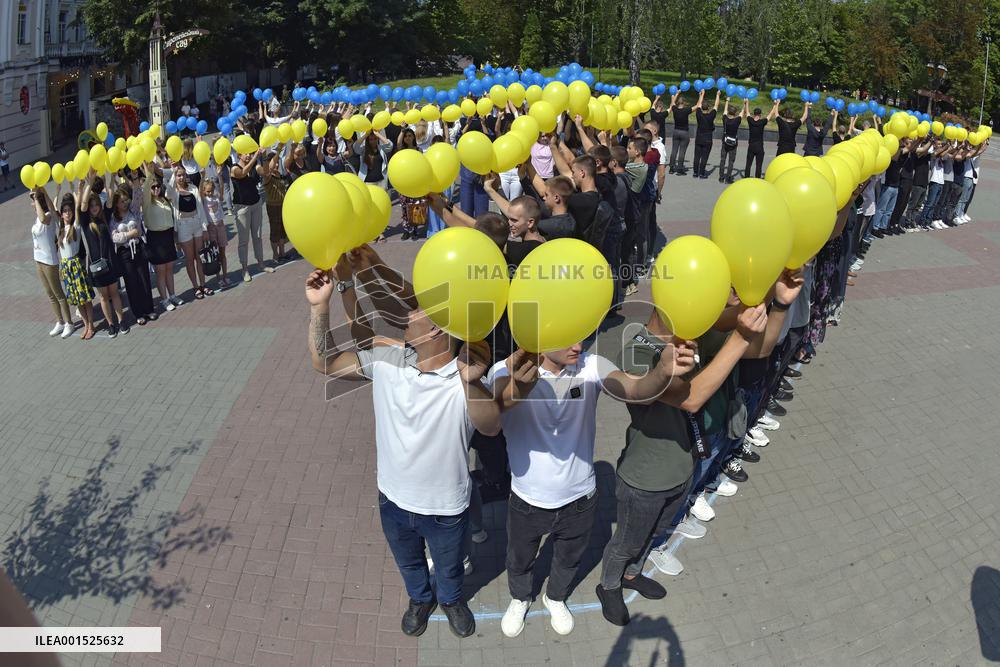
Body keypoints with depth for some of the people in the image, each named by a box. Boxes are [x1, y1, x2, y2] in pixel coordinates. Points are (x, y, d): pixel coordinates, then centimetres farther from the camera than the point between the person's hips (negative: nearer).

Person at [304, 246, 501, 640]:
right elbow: (325, 362, -11)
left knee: (448, 567, 28)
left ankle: (451, 599, 61)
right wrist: (319, 307, -26)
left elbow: (490, 427, -47)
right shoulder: (386, 360, -14)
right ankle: (420, 599, 63)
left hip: (445, 508, -3)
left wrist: (470, 381, -67)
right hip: (393, 497, 4)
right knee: (408, 562, 32)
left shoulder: (465, 382, -29)